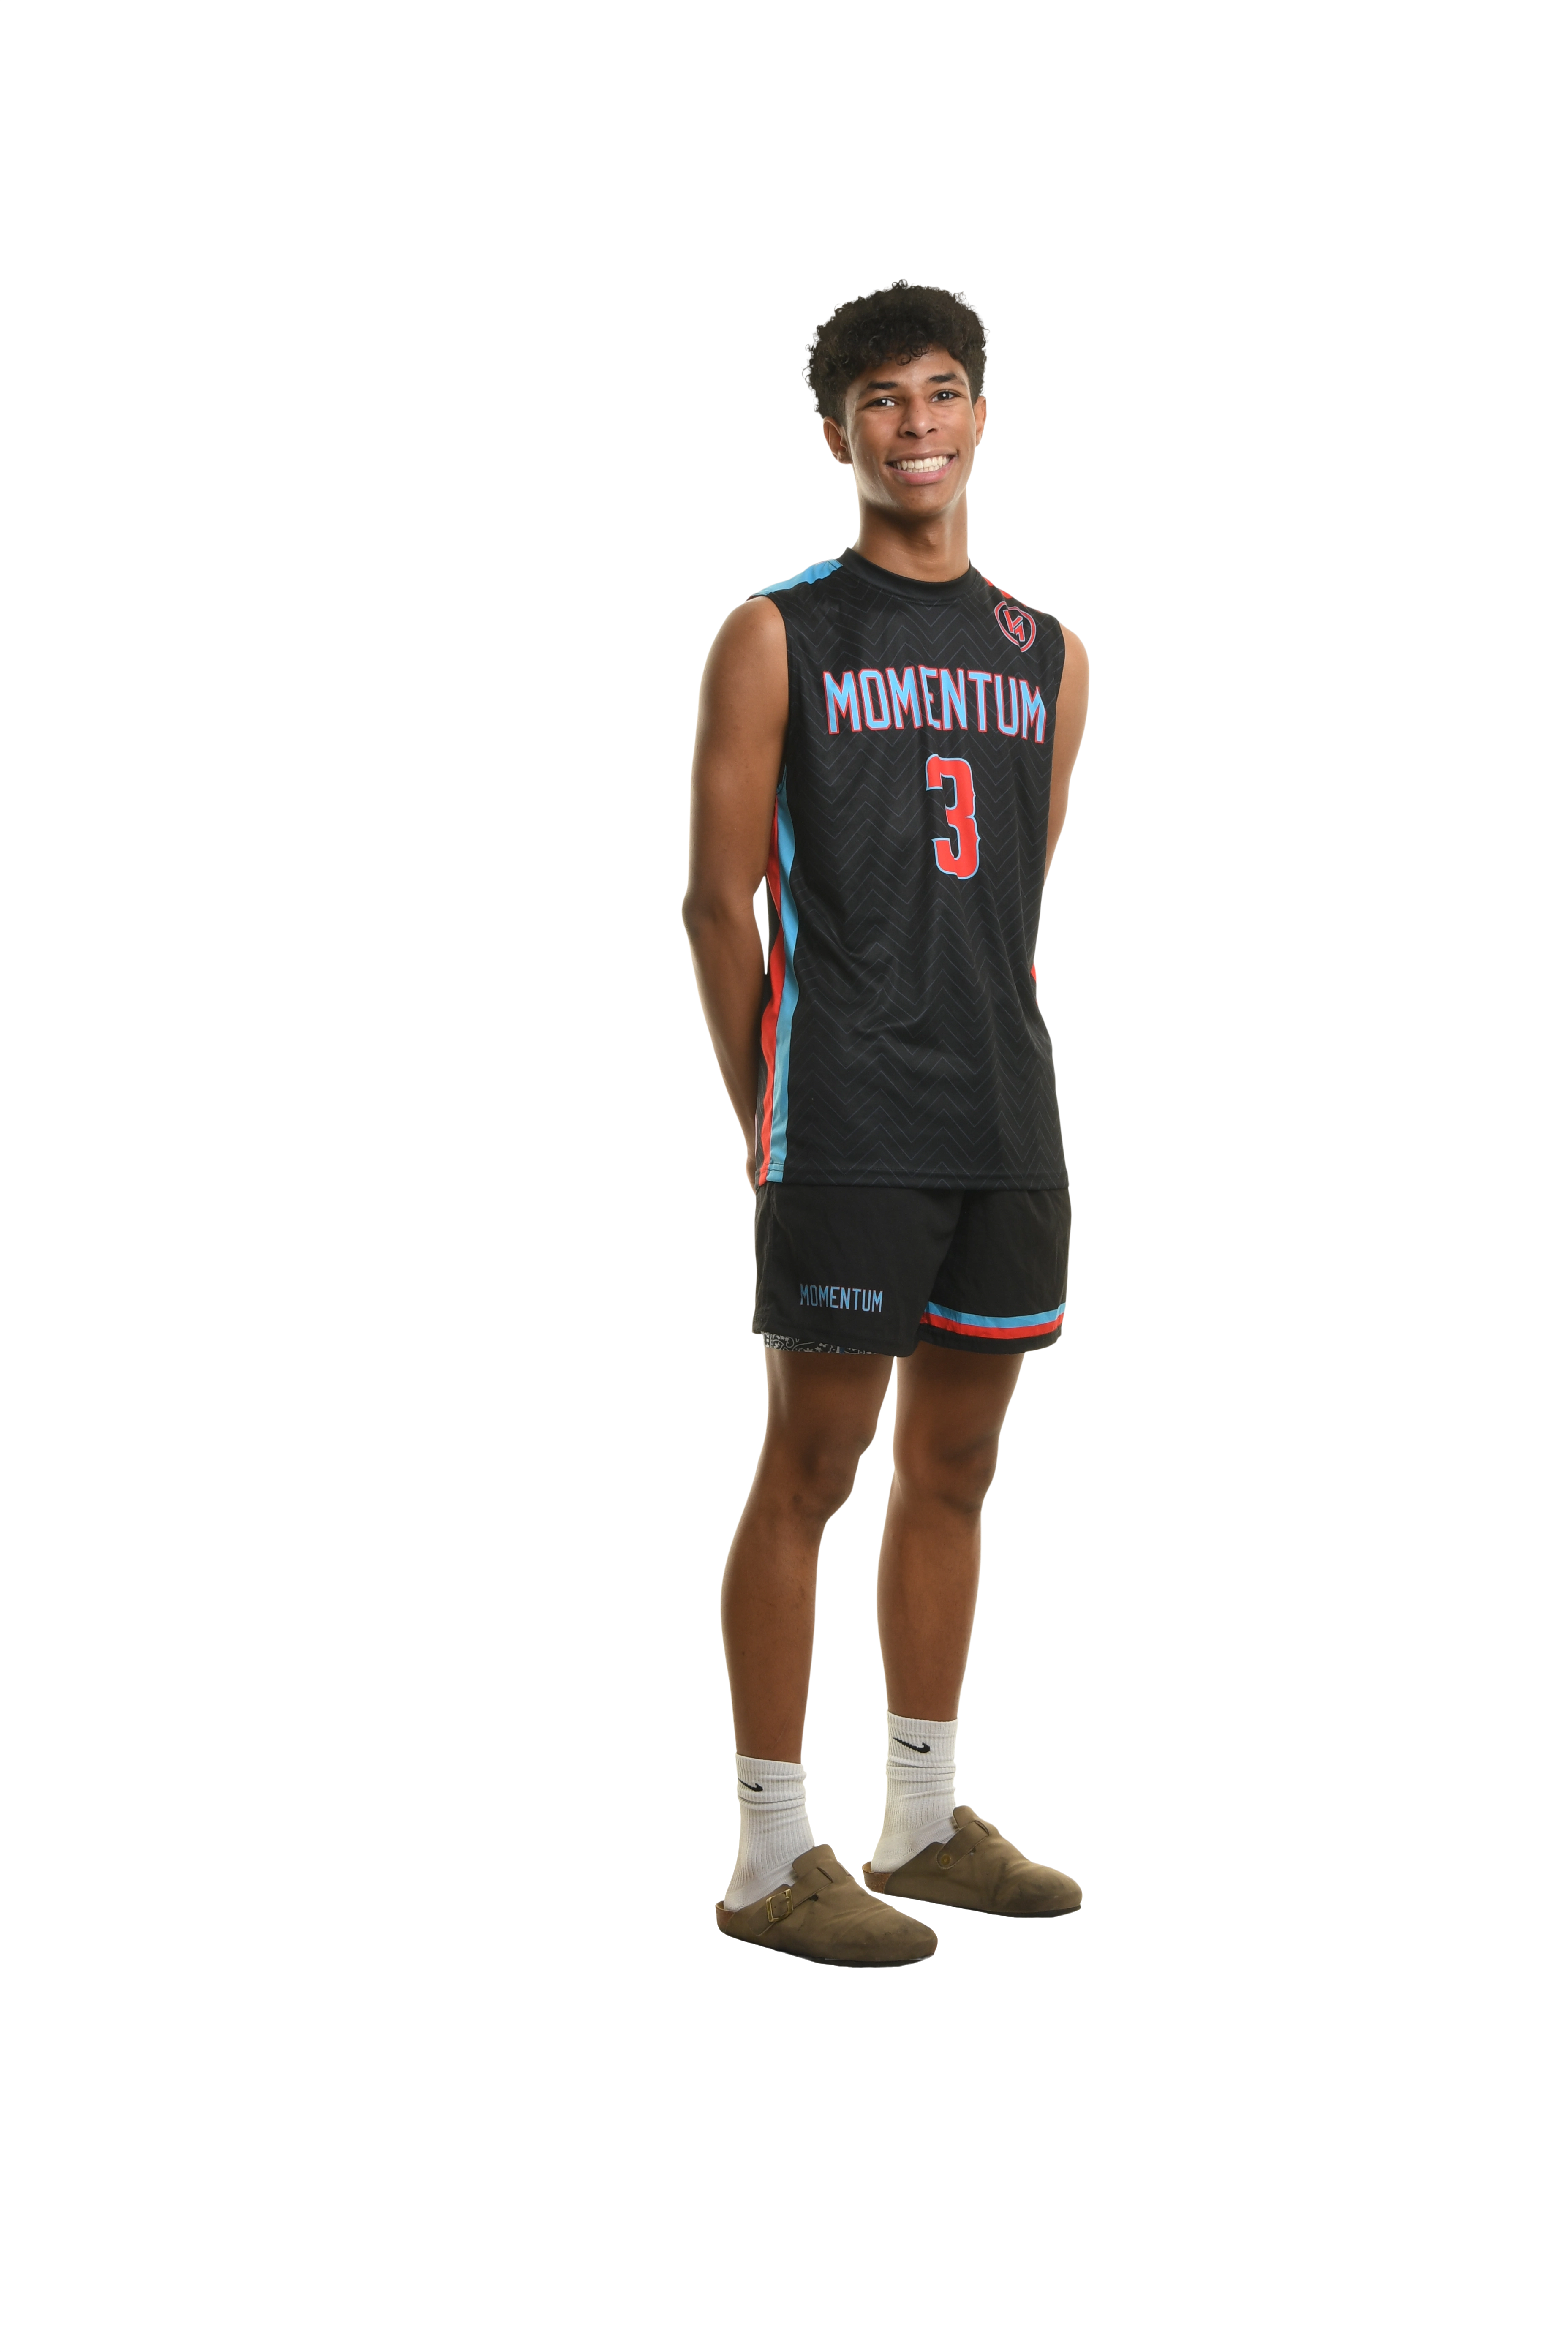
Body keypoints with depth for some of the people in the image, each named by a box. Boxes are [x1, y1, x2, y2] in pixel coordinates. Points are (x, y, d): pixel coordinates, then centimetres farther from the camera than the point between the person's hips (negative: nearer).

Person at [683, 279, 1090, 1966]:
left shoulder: (1049, 658, 14)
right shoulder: (776, 638, -2)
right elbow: (717, 900, -3)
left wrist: (1014, 1089, 13)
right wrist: (767, 1124, -4)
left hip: (1007, 1131, 6)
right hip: (848, 1131, -6)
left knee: (954, 1472, 11)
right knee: (811, 1469, -4)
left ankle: (926, 1825, 23)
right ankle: (771, 1861, 2)